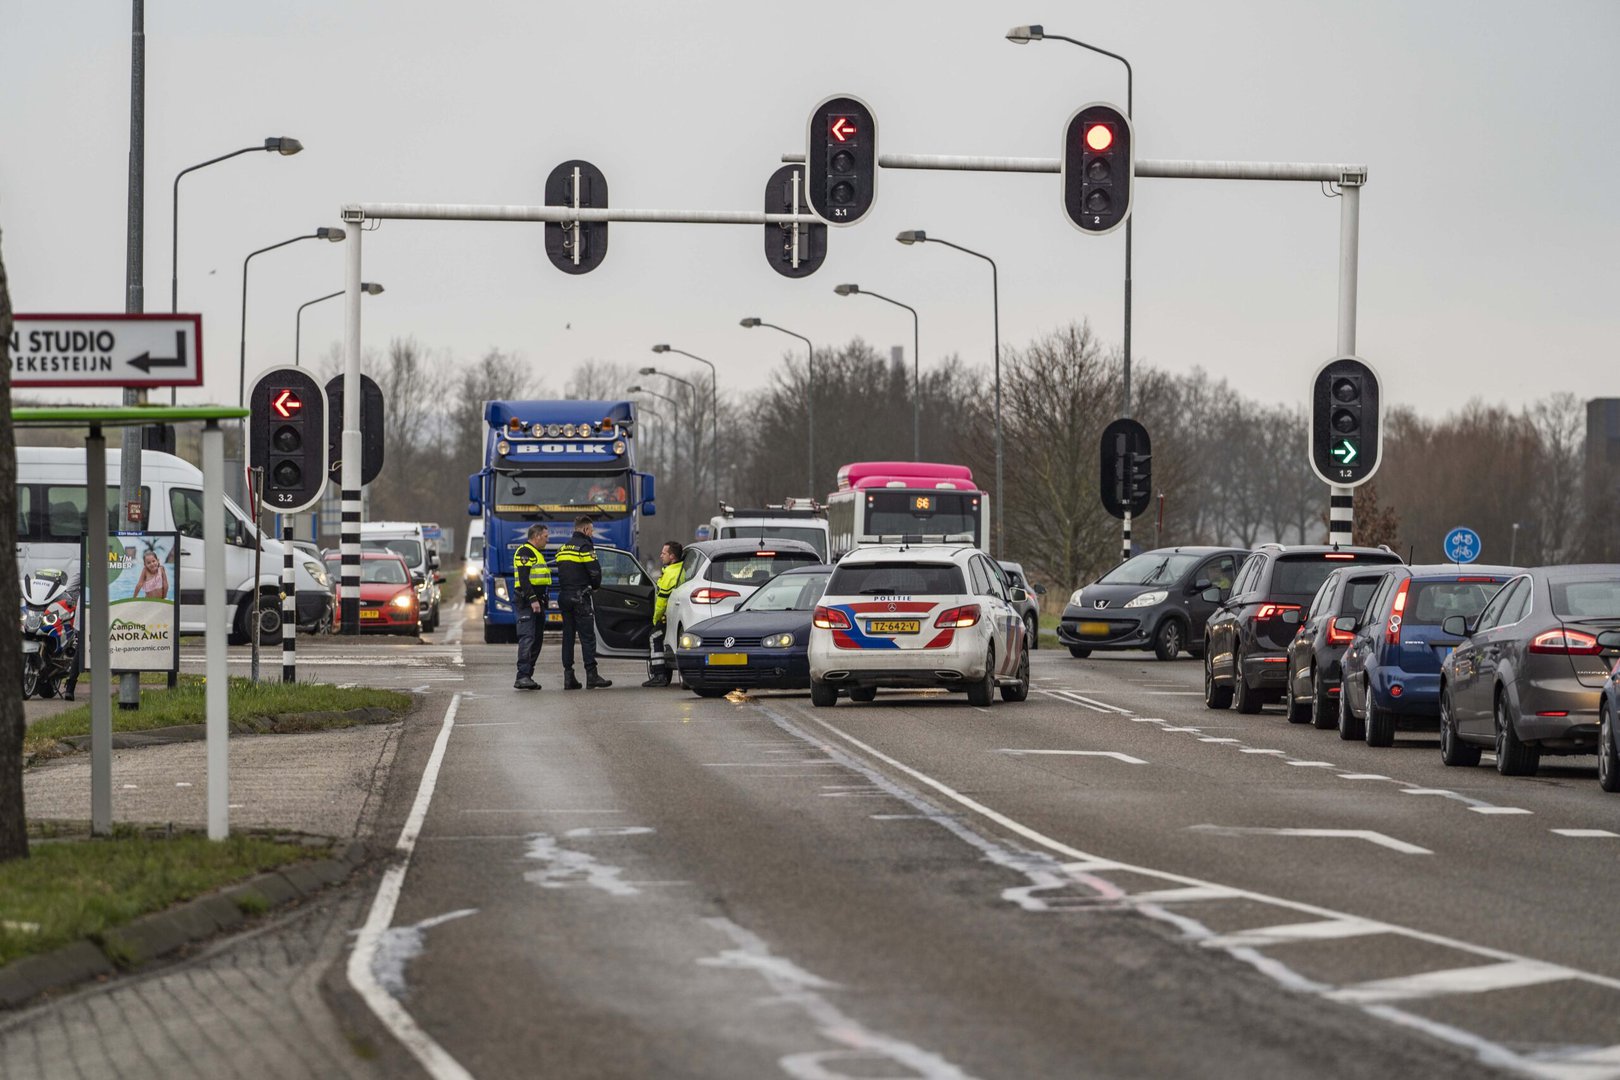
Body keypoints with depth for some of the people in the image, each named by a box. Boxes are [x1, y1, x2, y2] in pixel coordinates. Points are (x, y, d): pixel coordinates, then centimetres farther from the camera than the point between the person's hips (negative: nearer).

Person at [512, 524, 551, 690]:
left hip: (537, 602, 11)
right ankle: (522, 676, -24)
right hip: (527, 603, -11)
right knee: (527, 638, -17)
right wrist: (532, 599, -26)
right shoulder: (524, 553, -10)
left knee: (537, 639, 9)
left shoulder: (537, 553, 23)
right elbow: (523, 579, -20)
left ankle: (527, 676, 12)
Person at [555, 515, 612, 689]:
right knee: (587, 636, -6)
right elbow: (595, 570, -14)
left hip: (564, 596, 7)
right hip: (579, 597, -7)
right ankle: (592, 677, -10)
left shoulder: (563, 548, 16)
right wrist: (596, 585, 6)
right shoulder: (584, 546, -9)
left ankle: (568, 677, 8)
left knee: (568, 636, 9)